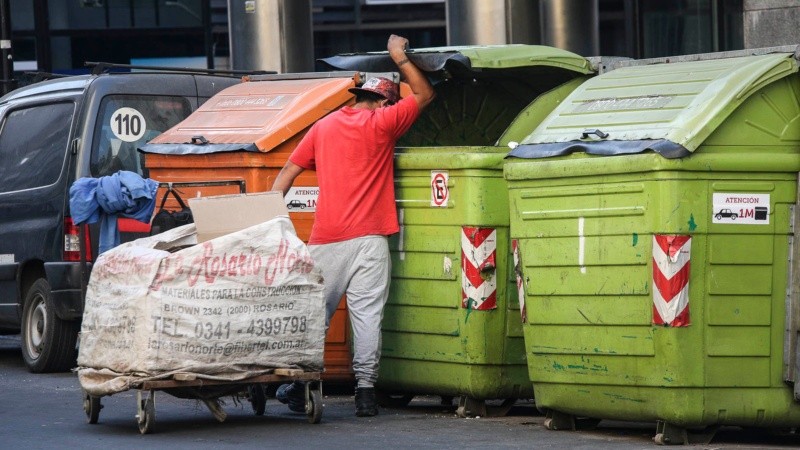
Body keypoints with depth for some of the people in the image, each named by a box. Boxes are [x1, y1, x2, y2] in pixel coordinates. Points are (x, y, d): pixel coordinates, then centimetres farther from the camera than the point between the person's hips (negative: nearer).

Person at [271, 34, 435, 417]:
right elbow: (424, 94, 10)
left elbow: (288, 172, 13)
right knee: (367, 313, -4)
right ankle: (365, 390, -8)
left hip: (325, 240, 4)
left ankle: (299, 388, 9)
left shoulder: (323, 127, 15)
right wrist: (399, 57, 18)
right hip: (368, 238, -4)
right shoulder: (381, 124, 1)